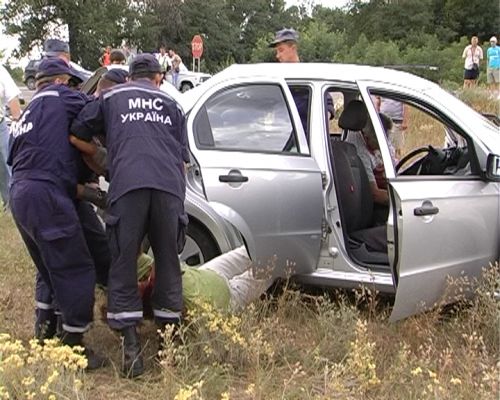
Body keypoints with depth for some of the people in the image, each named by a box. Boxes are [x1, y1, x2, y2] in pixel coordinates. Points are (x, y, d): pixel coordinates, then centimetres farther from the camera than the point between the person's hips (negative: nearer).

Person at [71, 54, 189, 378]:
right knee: (168, 263, 12)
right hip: (170, 188, 2)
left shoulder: (111, 98, 23)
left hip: (127, 185, -2)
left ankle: (132, 348, -4)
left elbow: (77, 134, 17)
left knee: (124, 265, 3)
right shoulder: (171, 104, 28)